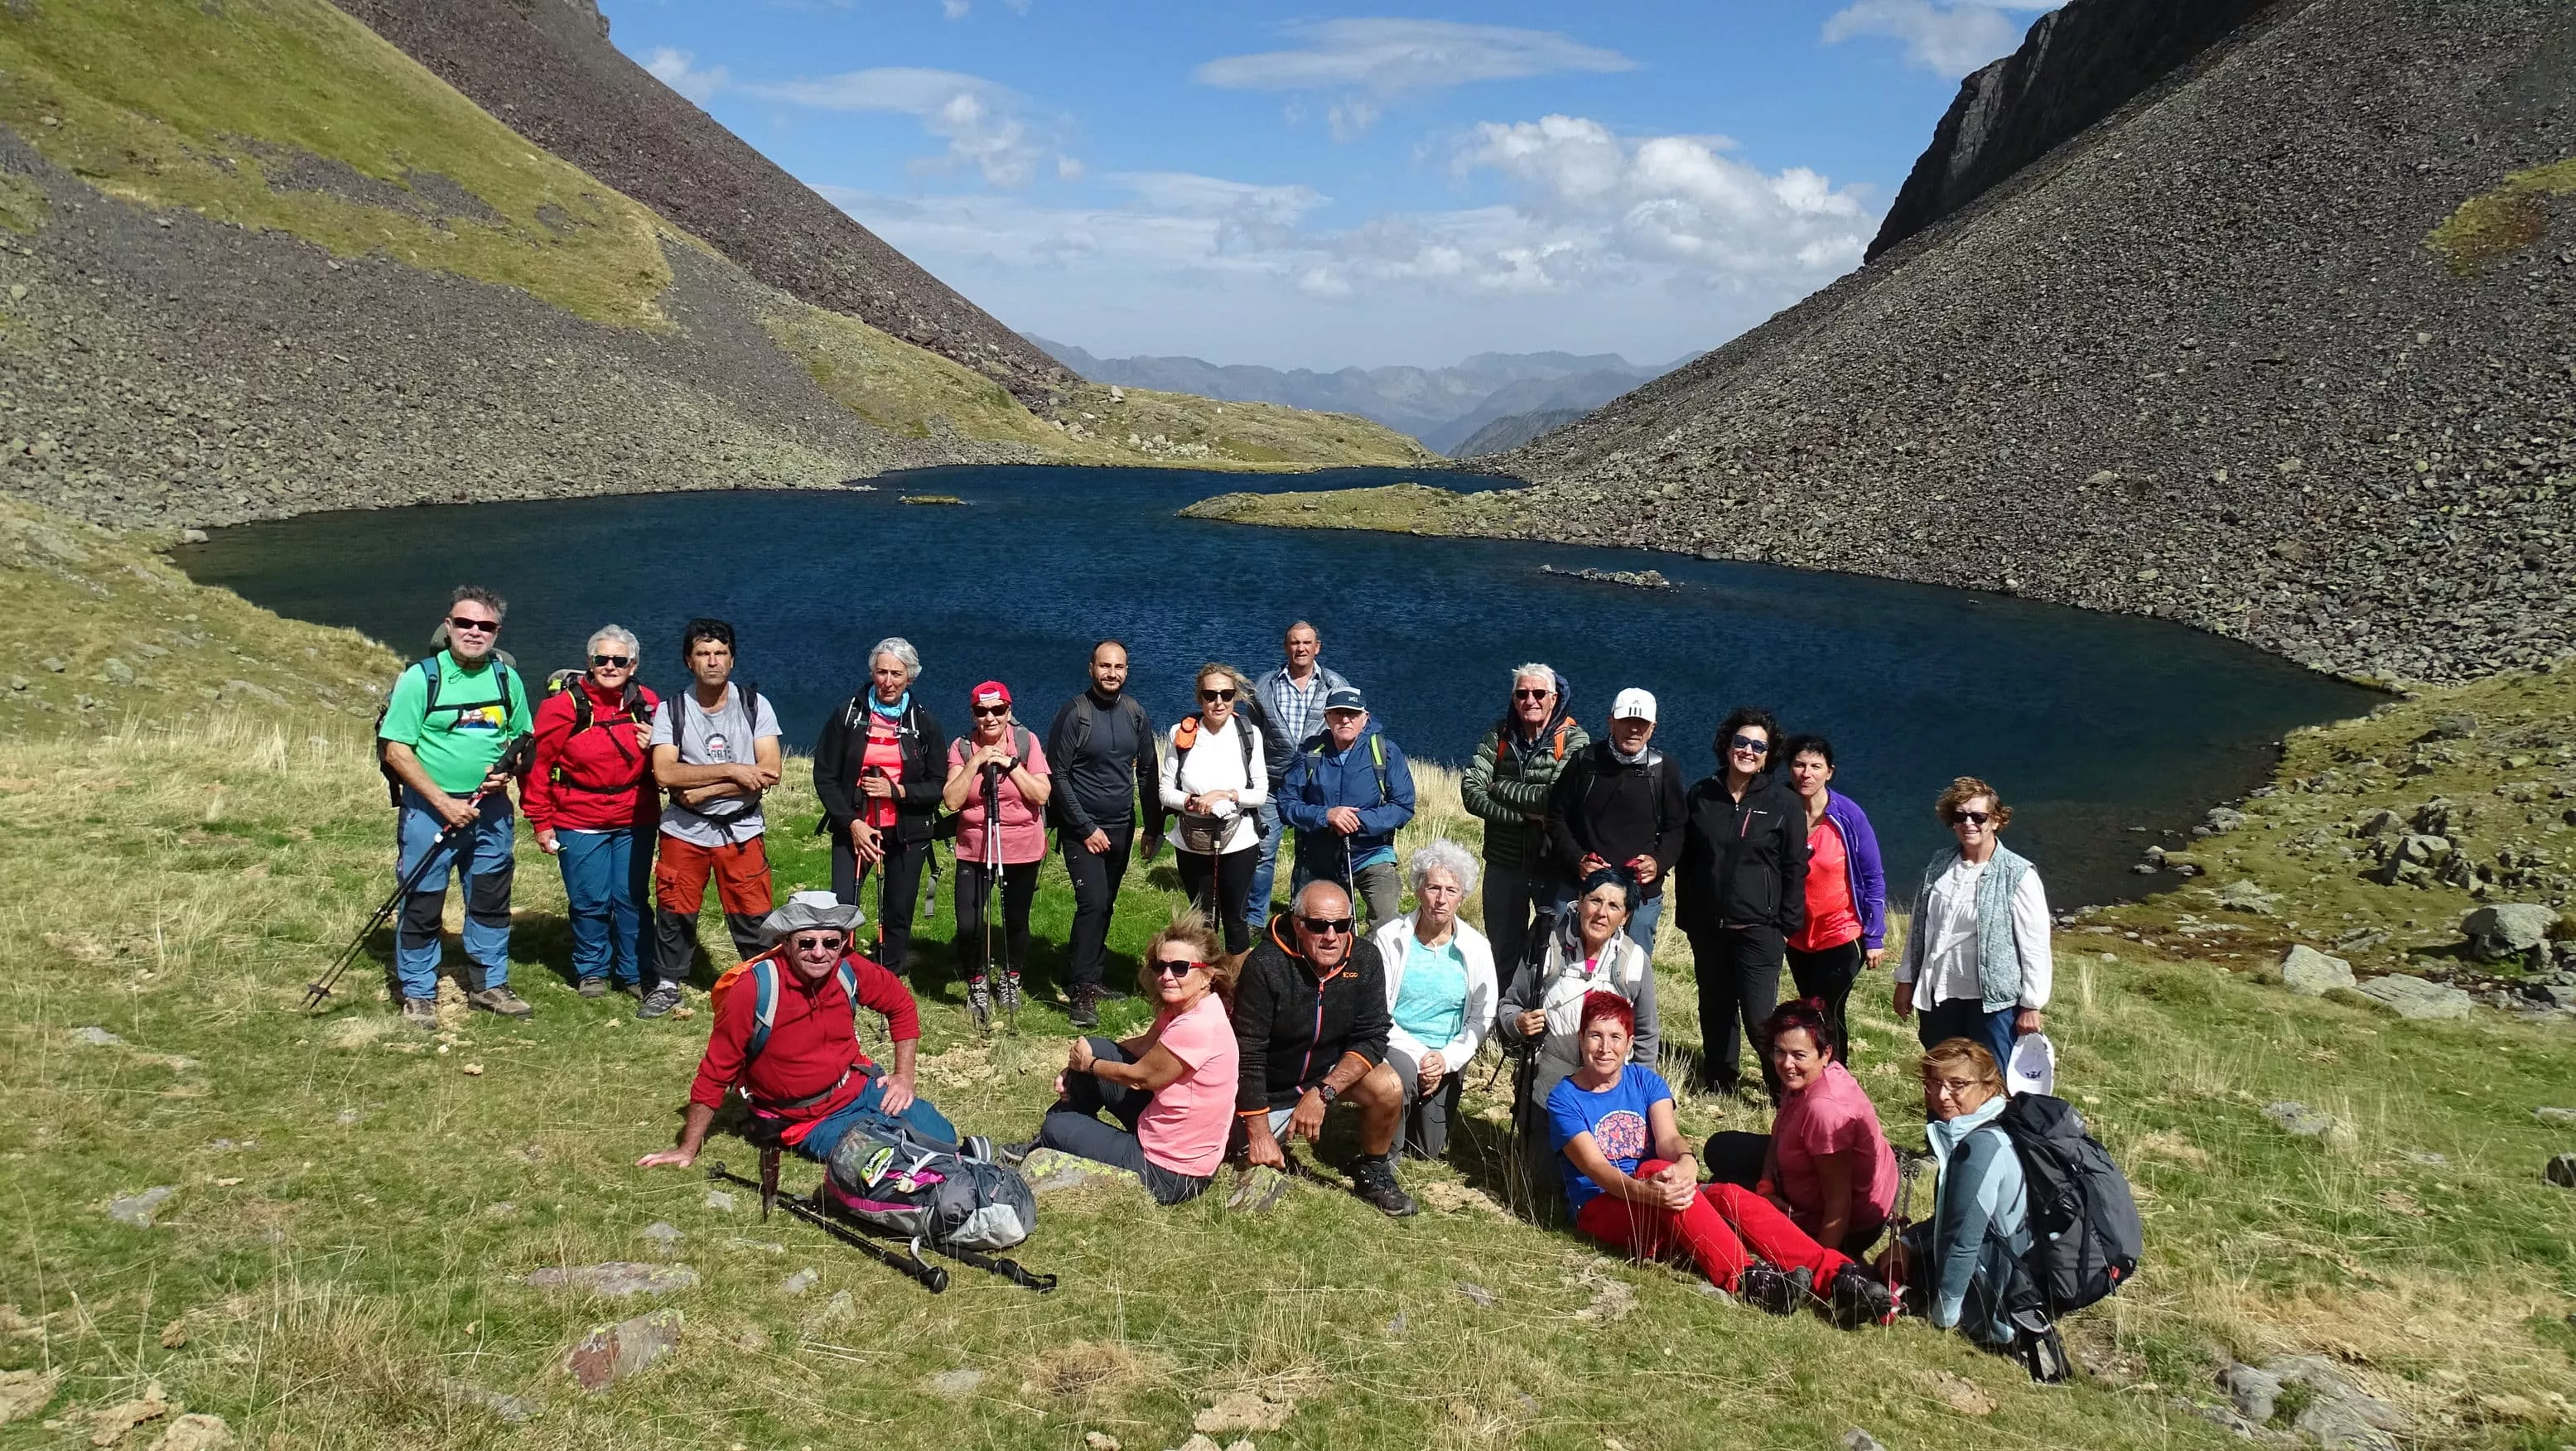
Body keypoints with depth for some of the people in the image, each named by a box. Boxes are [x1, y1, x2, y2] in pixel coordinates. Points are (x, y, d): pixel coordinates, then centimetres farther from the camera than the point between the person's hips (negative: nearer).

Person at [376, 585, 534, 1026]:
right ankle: (418, 995, 15)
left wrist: (506, 771, -6)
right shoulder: (420, 678, -9)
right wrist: (443, 802, -16)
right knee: (422, 904, 2)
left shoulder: (507, 679, 5)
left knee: (491, 900, 13)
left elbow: (521, 737, 16)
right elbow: (396, 749, -11)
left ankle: (490, 985, 27)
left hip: (491, 809, 4)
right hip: (429, 809, -4)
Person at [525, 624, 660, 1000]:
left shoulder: (648, 704, 2)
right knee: (589, 902, 4)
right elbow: (538, 763, -6)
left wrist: (654, 747, -8)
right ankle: (592, 971, 23)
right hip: (579, 824, -2)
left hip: (636, 823, 3)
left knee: (632, 899, 9)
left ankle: (634, 972, 22)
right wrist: (541, 822, -5)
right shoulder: (564, 705, -9)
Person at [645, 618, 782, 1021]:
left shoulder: (755, 705, -3)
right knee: (675, 912, 8)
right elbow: (664, 773, -15)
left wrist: (704, 790, -15)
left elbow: (769, 773, -11)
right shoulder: (670, 710, -2)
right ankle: (666, 985, 25)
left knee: (752, 916, 0)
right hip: (684, 832, 1)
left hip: (742, 832, -1)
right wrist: (732, 770, -19)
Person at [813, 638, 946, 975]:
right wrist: (851, 823, -10)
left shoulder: (924, 722, 2)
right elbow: (825, 776, 0)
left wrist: (896, 791, -14)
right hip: (854, 829, -1)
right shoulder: (848, 715, 0)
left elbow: (938, 785, 2)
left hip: (907, 833, 1)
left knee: (898, 915, 7)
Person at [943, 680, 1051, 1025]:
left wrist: (1010, 764, -19)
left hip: (1022, 851, 0)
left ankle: (1011, 981, 36)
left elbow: (1042, 794, -12)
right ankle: (977, 985, 17)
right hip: (975, 851, 0)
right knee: (969, 925, -9)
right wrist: (976, 762, -19)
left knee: (1016, 921, 10)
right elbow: (951, 801, -12)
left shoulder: (1026, 742, -4)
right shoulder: (962, 747, -3)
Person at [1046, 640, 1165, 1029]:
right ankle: (1081, 991, -8)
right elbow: (1058, 777, -11)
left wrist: (1154, 827, 9)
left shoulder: (1135, 713, 4)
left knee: (1105, 906, 10)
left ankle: (1086, 978, 22)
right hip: (1082, 829, -5)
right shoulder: (1074, 713, -10)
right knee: (1093, 903, -15)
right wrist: (1086, 828, -13)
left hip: (1121, 827, 5)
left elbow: (1147, 772, 11)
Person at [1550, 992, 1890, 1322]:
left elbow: (1668, 1138, -11)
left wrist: (1686, 1162, -37)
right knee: (1656, 1169, -35)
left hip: (1664, 1207, 4)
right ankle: (1748, 1279, -48)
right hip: (1604, 1207, -4)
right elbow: (1595, 1167, -18)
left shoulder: (1645, 1081, 9)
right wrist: (1645, 1191, -40)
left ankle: (1837, 1276, -42)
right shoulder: (1564, 1099, -3)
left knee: (1731, 1196, -26)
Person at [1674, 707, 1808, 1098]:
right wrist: (1687, 917, 8)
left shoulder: (1784, 803, -2)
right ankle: (1718, 1084, 26)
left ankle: (1783, 1091, 4)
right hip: (1708, 926, 4)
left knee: (1760, 1016, -10)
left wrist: (1787, 926, -5)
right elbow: (1685, 860, 10)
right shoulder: (1700, 796, 6)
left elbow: (1795, 869, -1)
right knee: (1715, 1010, 13)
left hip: (1758, 929, -4)